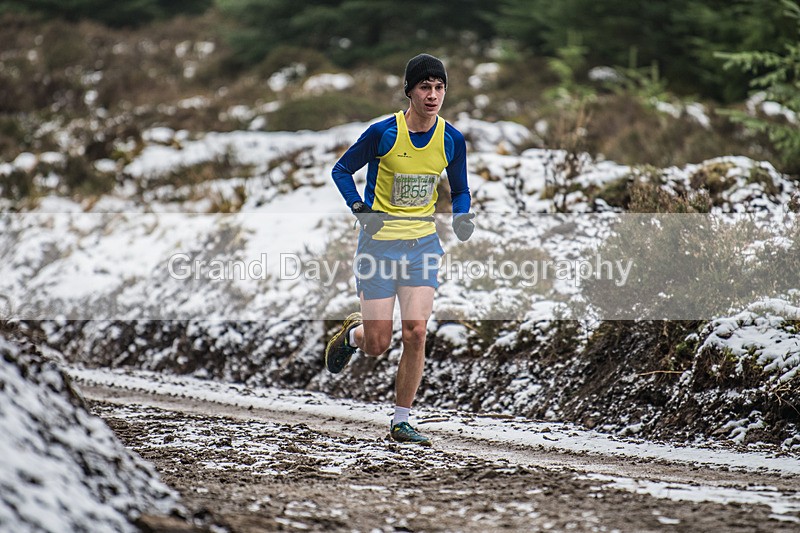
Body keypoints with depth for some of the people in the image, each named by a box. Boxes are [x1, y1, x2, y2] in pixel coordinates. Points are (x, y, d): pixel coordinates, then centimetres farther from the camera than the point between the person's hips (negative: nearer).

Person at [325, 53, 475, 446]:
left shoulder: (452, 140, -2)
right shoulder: (383, 132, -12)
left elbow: (459, 190, 13)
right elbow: (342, 170, 0)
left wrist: (462, 217, -8)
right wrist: (359, 208, -16)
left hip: (423, 243, 3)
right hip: (379, 240, -3)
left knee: (416, 333, -10)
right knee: (378, 345, -3)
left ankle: (401, 421, 3)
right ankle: (351, 334, 35)